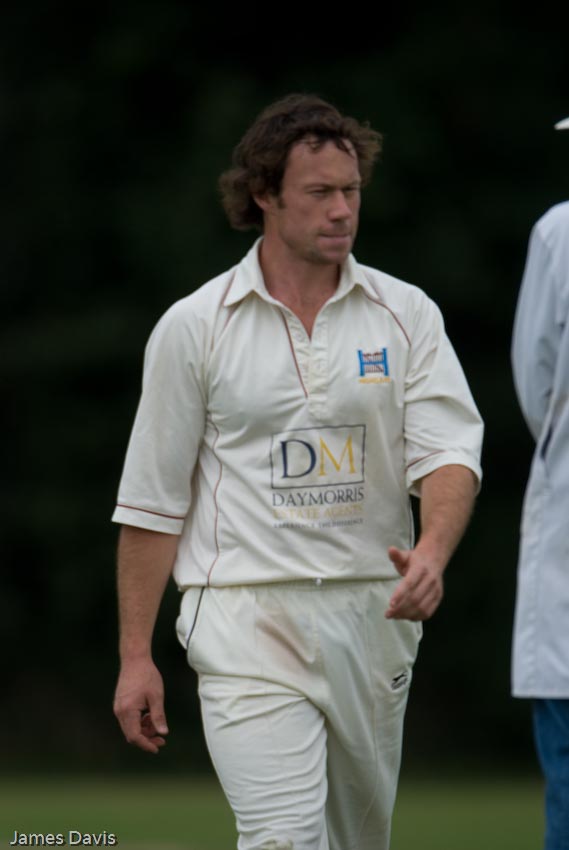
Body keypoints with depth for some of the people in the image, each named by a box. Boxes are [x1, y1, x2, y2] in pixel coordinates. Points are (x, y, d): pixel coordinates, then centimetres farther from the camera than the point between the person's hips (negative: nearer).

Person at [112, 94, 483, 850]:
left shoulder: (406, 314, 6)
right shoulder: (194, 327, 1)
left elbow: (449, 448, -4)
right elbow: (152, 502, 4)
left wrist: (432, 551, -26)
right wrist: (135, 655, 1)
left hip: (374, 615, 3)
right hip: (249, 620, -3)